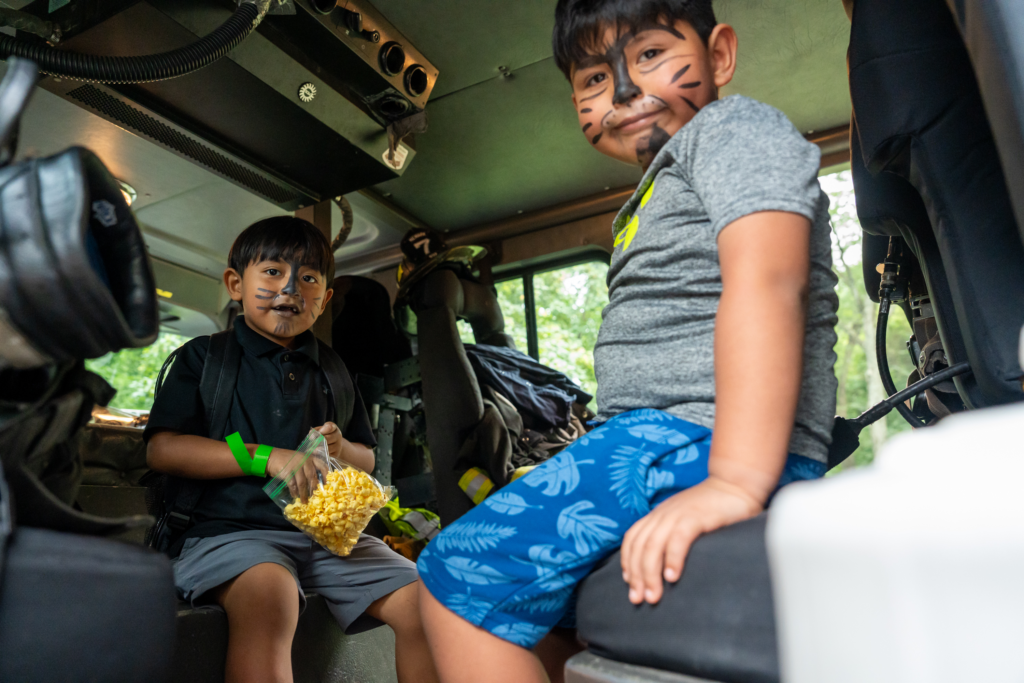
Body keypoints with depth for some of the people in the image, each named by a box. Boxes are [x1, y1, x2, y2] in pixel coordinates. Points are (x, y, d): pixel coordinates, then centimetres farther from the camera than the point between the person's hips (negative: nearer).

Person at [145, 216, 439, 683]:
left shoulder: (331, 369, 18)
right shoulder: (204, 357, 6)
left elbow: (366, 460, 20)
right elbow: (162, 450, -5)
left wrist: (341, 449, -5)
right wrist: (267, 458, -15)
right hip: (232, 528, -4)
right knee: (268, 593, -37)